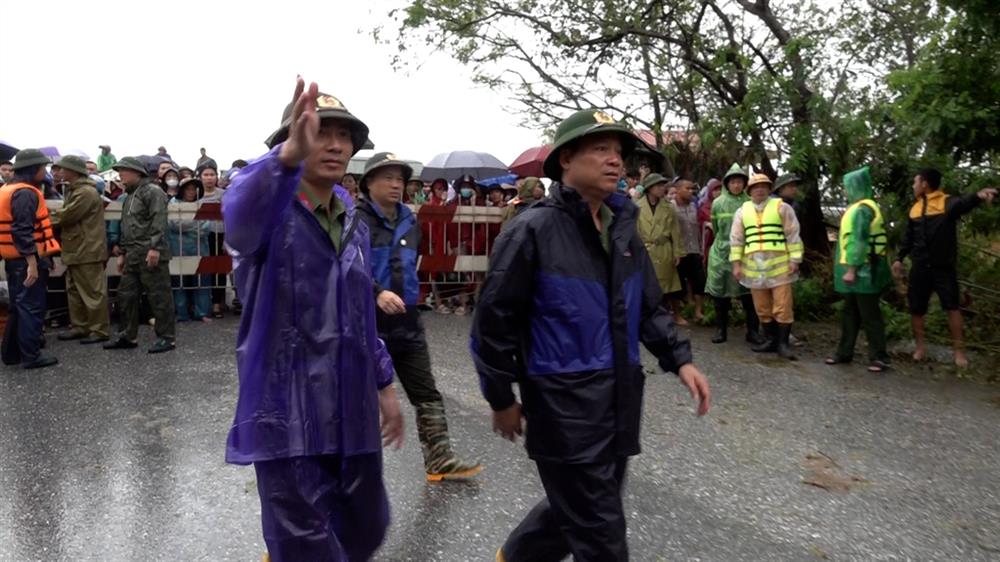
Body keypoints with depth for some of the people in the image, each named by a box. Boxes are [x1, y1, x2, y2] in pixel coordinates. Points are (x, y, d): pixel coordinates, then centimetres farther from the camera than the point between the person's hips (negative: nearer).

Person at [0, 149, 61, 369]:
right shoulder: (26, 193, -17)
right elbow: (23, 230, -24)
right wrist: (32, 263, -25)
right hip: (27, 261, -10)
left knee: (19, 307, 17)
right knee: (32, 307, -3)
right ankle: (31, 356, 3)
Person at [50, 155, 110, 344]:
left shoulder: (86, 192, -16)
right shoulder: (74, 191, 19)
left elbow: (67, 216, -18)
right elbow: (67, 216, 19)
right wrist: (52, 219, 0)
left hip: (88, 251, -11)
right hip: (76, 251, 11)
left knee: (93, 292, -5)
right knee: (74, 291, 15)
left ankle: (100, 330, 1)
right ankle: (80, 326, 24)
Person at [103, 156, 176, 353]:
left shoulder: (152, 191, -7)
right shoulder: (129, 195, 22)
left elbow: (158, 222, -18)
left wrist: (154, 248, -25)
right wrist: (122, 253, 23)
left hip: (151, 255, -10)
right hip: (133, 255, 10)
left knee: (159, 296, -5)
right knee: (126, 294, 12)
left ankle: (166, 337, 2)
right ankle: (128, 336, 22)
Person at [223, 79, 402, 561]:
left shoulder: (354, 225, 11)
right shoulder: (271, 215, -9)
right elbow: (240, 213, -35)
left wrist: (383, 383, 18)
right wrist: (288, 155, -53)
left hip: (352, 415, 7)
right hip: (287, 417, -6)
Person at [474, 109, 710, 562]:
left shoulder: (623, 229, 9)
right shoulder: (534, 229, -14)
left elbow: (650, 307, 16)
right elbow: (494, 318, -11)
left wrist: (679, 359, 1)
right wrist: (501, 398, -6)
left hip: (621, 398, 8)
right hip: (564, 403, -7)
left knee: (579, 509, 22)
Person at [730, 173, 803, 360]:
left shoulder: (782, 207, 3)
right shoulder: (742, 211, 11)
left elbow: (793, 236, 0)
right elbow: (736, 239, 10)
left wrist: (795, 260, -6)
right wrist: (736, 263, 3)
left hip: (779, 264, -3)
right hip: (754, 266, 3)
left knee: (783, 306, -4)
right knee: (762, 307, 9)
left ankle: (783, 343, 3)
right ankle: (770, 340, 20)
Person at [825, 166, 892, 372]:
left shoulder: (862, 209, -16)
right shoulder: (859, 208, 16)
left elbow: (859, 242, -22)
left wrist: (851, 269, -24)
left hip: (862, 271, -10)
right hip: (857, 270, 10)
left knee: (869, 315, -3)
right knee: (850, 313, 14)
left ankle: (879, 357, 4)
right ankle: (845, 352, 21)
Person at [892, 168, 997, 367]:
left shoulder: (948, 203, -7)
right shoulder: (915, 209, 12)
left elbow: (964, 203, -31)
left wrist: (978, 195, -55)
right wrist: (899, 258, 12)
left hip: (944, 267, -5)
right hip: (919, 267, 5)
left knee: (952, 306, -3)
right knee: (916, 308, 6)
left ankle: (959, 349, 5)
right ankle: (921, 345, 20)